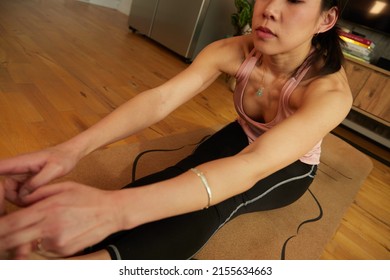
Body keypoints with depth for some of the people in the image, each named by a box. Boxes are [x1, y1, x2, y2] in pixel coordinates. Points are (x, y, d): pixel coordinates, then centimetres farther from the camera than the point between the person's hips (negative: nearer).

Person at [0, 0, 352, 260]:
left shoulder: (330, 92, -35)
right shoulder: (235, 51, -23)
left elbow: (252, 167, -51)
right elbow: (161, 99, -34)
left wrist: (118, 207, -64)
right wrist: (72, 149, -50)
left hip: (290, 168, -3)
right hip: (242, 139, 3)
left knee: (215, 195, -36)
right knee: (186, 178, -31)